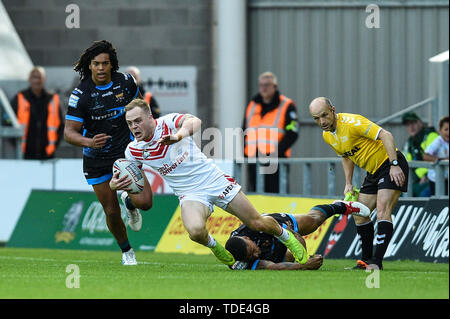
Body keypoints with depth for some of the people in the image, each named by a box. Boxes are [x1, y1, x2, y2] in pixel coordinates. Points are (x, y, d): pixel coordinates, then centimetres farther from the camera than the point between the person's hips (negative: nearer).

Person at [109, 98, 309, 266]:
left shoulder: (168, 122, -13)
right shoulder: (133, 151, -2)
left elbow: (195, 122, -33)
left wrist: (179, 135, -55)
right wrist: (114, 185, -14)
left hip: (214, 180, -2)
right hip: (190, 194, 2)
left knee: (258, 224, 1)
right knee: (195, 231, -31)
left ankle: (285, 236, 34)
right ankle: (213, 245, 5)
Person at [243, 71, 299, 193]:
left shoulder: (286, 106, 2)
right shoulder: (252, 106, 18)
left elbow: (292, 133, -7)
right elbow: (244, 132, 23)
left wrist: (278, 150, -19)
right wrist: (242, 151, 6)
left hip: (276, 160, -5)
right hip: (253, 159, 5)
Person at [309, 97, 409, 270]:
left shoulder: (351, 122, -23)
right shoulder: (327, 135, 4)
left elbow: (386, 135, -26)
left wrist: (394, 165, -30)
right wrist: (348, 184, 13)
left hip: (391, 166, -9)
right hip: (373, 171, 9)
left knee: (382, 212, -21)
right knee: (359, 215, 8)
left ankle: (377, 261, -26)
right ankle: (366, 260, 18)